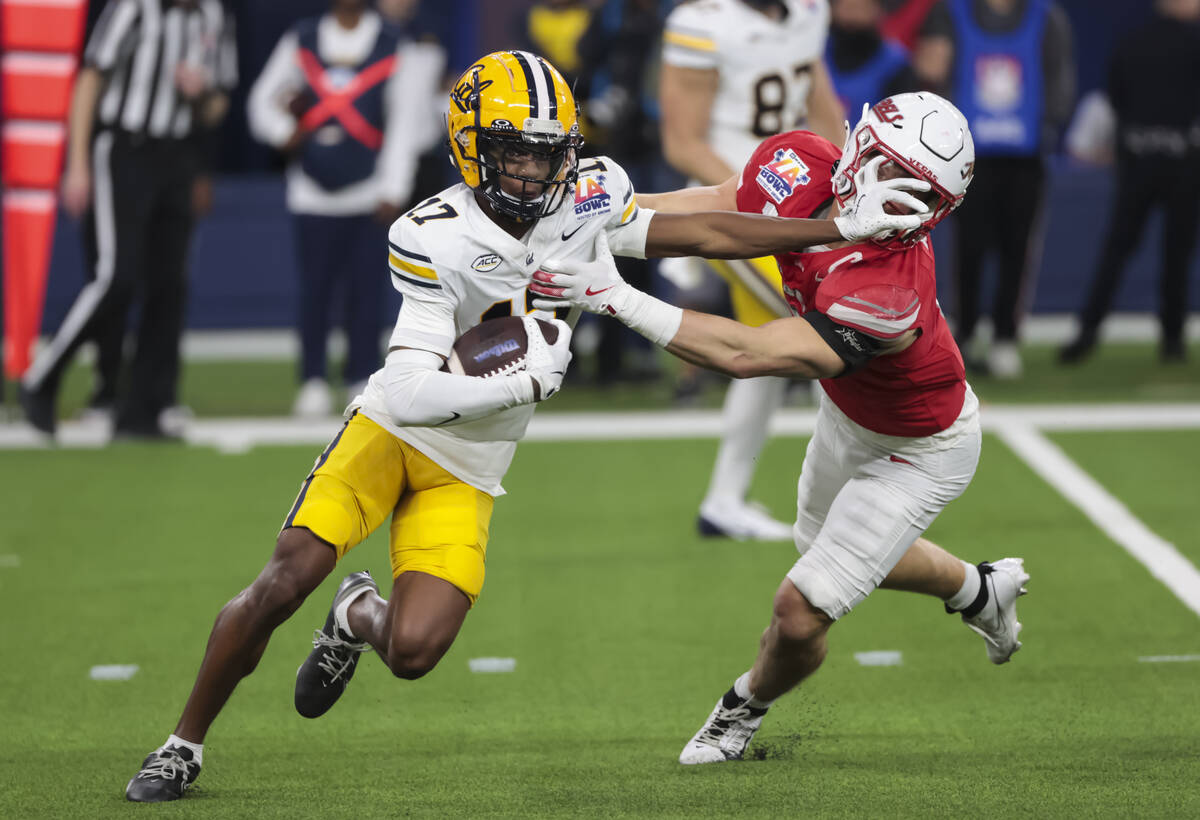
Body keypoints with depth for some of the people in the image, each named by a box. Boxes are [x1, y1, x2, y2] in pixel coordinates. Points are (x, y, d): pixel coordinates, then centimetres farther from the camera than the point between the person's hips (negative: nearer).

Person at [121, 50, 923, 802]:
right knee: (286, 580, -17)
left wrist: (847, 226, 2)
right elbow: (415, 395, -27)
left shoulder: (589, 198, -8)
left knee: (413, 652, -12)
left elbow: (701, 233, 1)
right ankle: (185, 744, 4)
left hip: (464, 474, 3)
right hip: (392, 429, -3)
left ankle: (359, 618, 26)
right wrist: (526, 382, -25)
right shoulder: (432, 239, -23)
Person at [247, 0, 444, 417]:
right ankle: (313, 380, 6)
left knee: (364, 288, -4)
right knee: (314, 286, 0)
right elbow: (262, 99, 14)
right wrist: (283, 132, -7)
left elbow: (404, 122, -1)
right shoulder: (301, 40, 8)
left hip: (367, 191, -1)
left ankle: (362, 379, 4)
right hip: (312, 190, 1)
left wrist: (393, 191, -7)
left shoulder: (395, 46, 2)